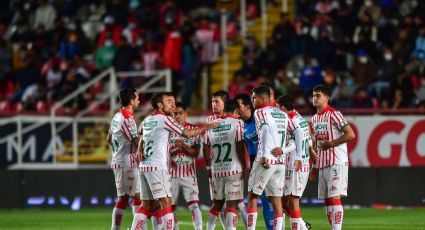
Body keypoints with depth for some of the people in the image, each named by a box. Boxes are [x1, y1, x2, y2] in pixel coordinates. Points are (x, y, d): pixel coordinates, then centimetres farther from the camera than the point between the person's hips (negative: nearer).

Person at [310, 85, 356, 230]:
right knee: (327, 200, 8)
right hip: (322, 164, 8)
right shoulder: (314, 119, 16)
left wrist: (331, 143, -15)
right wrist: (313, 166, 20)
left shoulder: (333, 114, -9)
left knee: (335, 197, -13)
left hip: (336, 163, -8)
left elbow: (351, 135, -16)